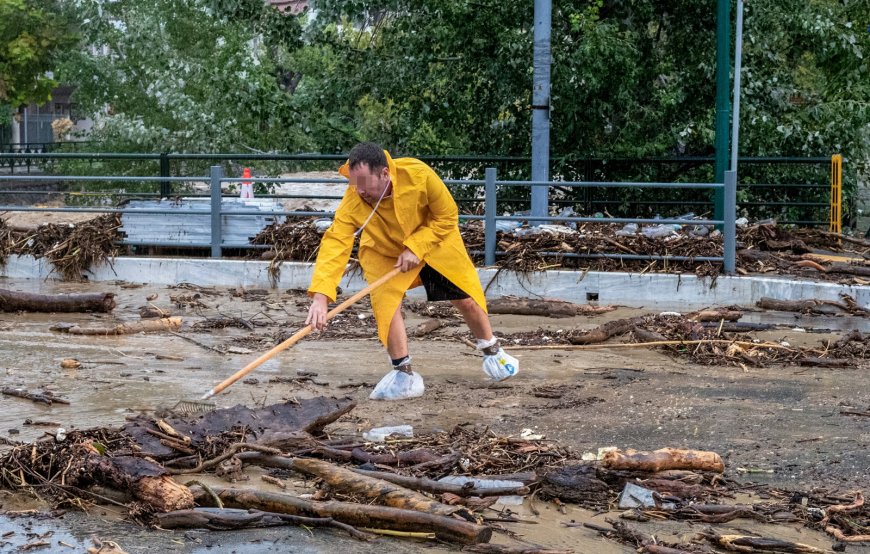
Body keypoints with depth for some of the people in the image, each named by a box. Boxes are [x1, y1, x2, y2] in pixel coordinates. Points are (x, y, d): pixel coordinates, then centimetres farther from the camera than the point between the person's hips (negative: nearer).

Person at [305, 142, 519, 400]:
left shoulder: (419, 175, -36)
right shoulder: (352, 202, -35)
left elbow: (447, 216, -22)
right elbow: (334, 243, -42)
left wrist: (416, 247, -31)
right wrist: (320, 296, -53)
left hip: (434, 241, 0)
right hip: (384, 253, 0)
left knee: (467, 298, 6)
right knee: (386, 302, -21)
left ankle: (492, 352, 35)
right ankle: (404, 375, -4)